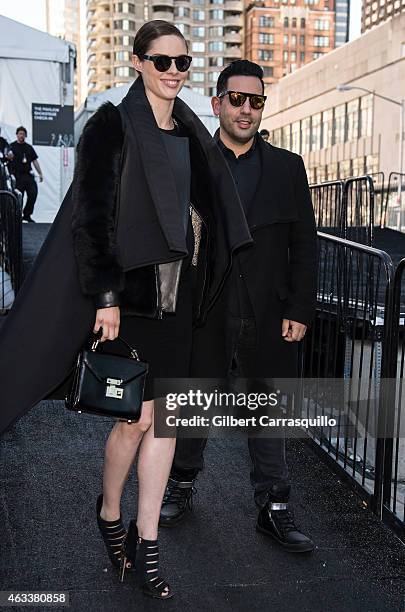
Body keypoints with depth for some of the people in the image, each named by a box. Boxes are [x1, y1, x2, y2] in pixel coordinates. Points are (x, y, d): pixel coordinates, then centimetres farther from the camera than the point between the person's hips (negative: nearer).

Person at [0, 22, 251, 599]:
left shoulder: (192, 134, 14)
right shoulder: (114, 126, -5)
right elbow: (94, 215, -12)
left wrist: (199, 288, 14)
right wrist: (105, 296, -18)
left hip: (177, 290, 6)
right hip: (132, 287, -6)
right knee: (138, 415, 0)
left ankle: (146, 540, 18)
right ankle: (110, 513, 28)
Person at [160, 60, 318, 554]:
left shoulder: (288, 167, 3)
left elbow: (304, 244, 3)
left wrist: (300, 310, -4)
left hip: (267, 319, 1)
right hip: (202, 316, 0)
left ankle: (274, 508, 25)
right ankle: (182, 485, 38)